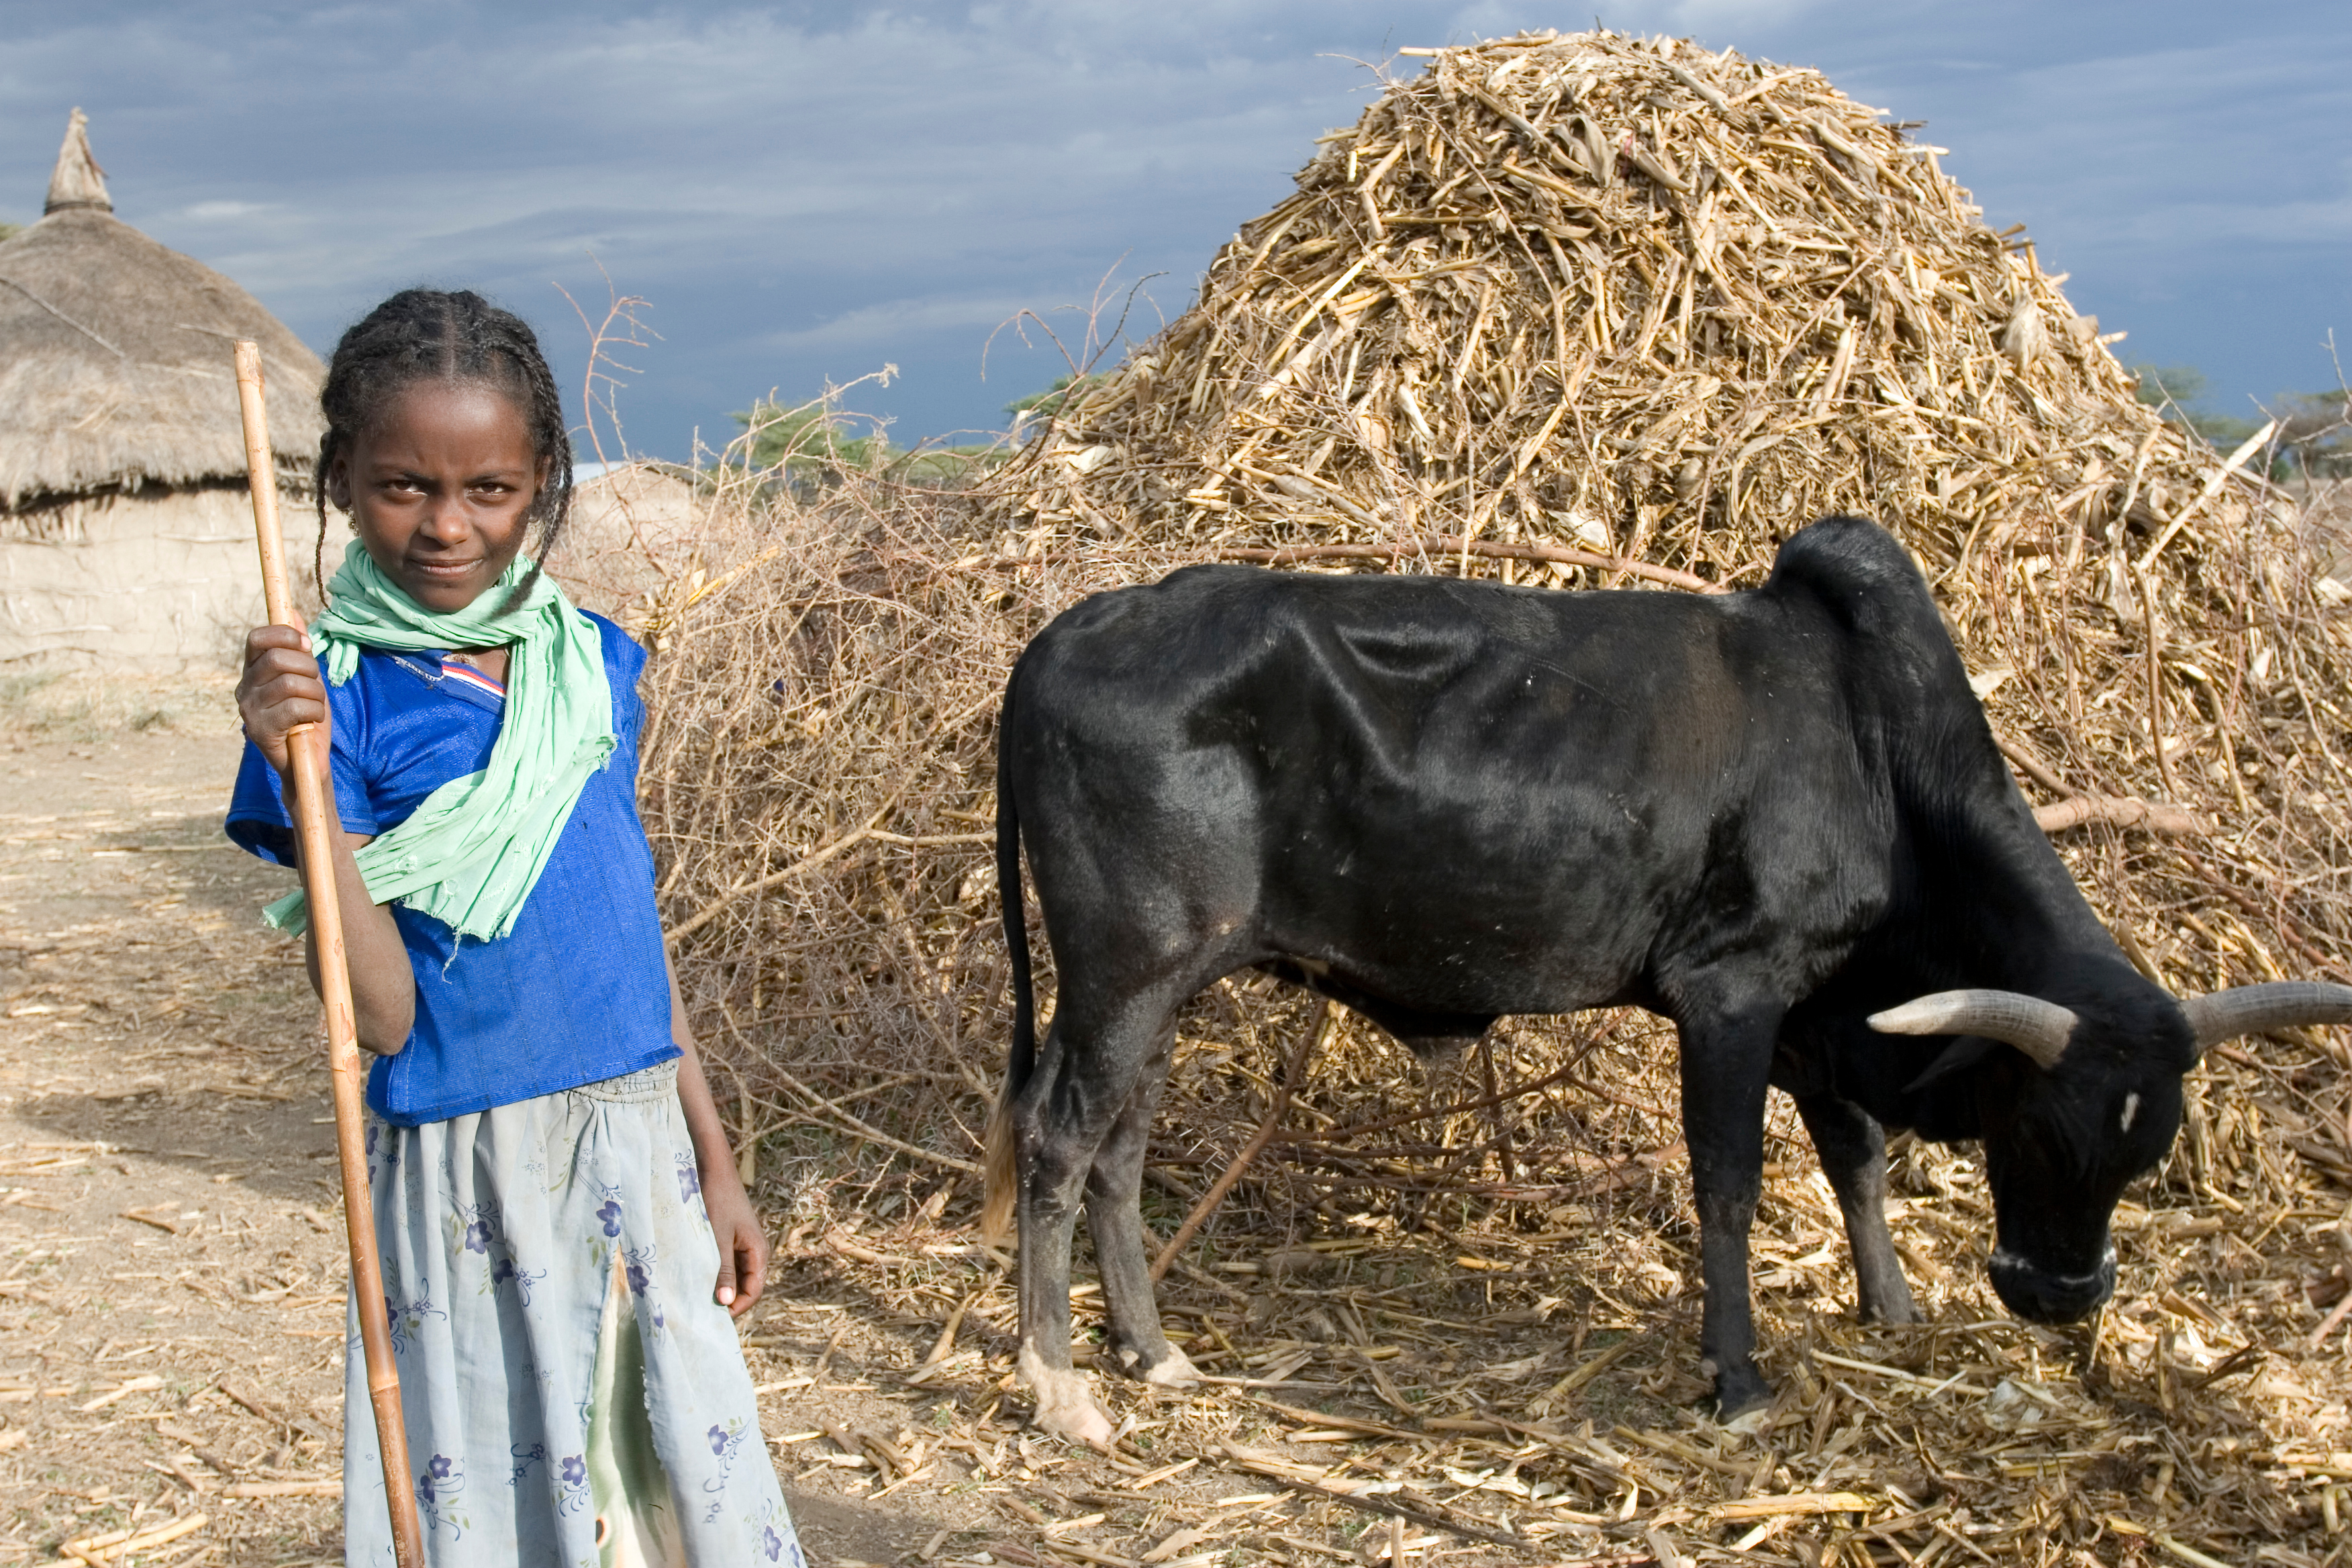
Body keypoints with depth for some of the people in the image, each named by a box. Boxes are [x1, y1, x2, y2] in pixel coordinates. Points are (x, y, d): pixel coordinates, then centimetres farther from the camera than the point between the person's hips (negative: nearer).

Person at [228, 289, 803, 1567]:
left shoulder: (596, 660, 2)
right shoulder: (337, 699, -11)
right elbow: (381, 1017, -16)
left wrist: (714, 1164, 13)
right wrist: (301, 780, -27)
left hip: (643, 1149, 4)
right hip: (469, 1173, -4)